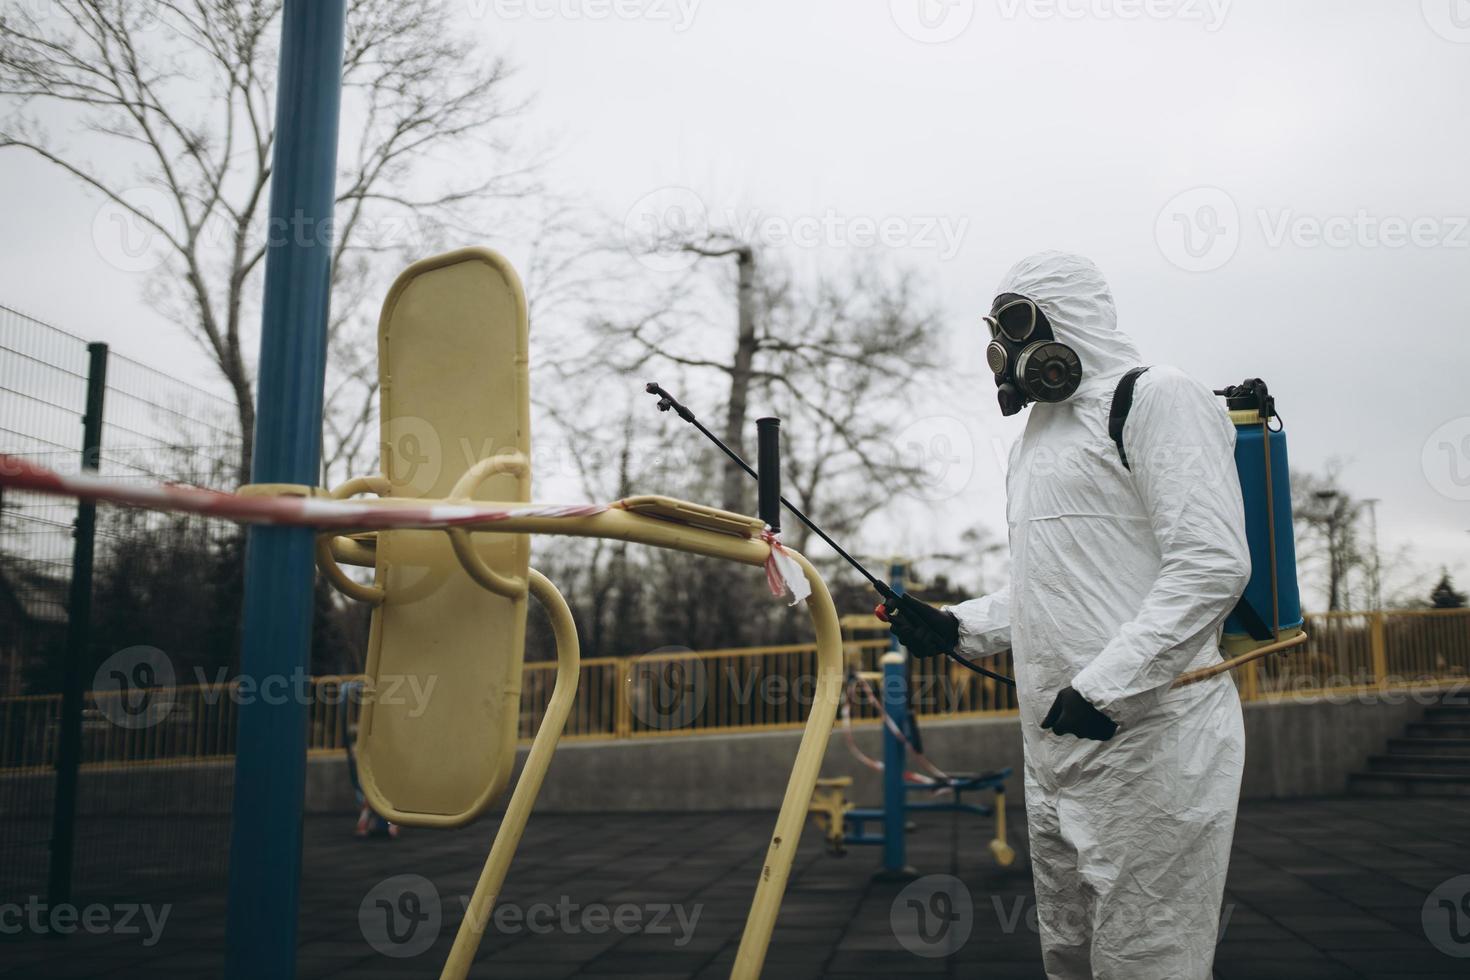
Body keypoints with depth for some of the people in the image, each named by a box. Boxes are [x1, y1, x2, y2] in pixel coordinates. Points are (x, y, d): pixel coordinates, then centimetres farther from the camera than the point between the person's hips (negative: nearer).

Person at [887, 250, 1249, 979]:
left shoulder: (1155, 398, -6)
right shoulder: (1035, 437, 22)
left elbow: (1211, 565, -18)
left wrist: (1104, 686, -23)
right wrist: (955, 626, 12)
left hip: (1147, 735, -9)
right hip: (1057, 745, 9)